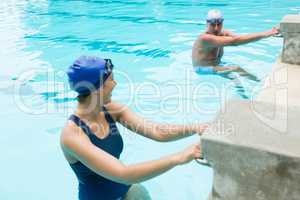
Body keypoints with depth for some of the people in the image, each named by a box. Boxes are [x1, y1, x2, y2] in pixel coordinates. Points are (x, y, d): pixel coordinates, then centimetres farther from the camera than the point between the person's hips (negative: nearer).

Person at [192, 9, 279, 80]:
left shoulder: (224, 34, -2)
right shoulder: (205, 38, -27)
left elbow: (240, 38, -20)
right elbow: (233, 42, -36)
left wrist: (266, 33, -34)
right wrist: (264, 35, -39)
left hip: (216, 66, 8)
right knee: (237, 69, -20)